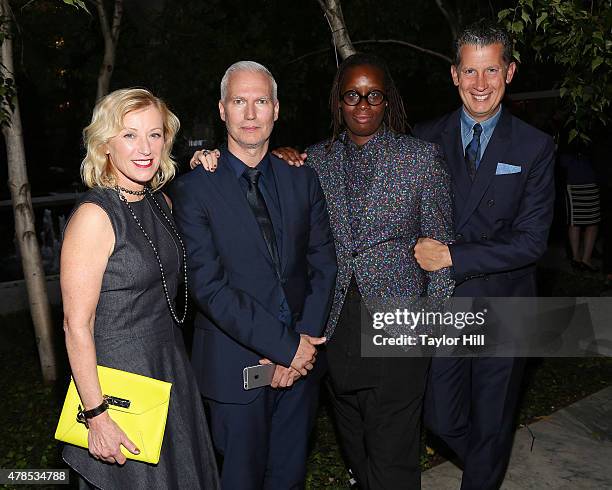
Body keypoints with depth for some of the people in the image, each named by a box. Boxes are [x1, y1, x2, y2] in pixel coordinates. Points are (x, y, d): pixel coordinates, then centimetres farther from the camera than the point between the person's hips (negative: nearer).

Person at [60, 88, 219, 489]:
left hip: (170, 368, 8)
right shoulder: (94, 215, -20)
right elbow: (77, 324, -19)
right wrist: (97, 416, -19)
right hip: (121, 374, -7)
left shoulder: (161, 201, 4)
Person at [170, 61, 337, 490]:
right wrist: (286, 346, -17)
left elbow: (323, 266, 4)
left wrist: (304, 343, -9)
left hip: (301, 359, 4)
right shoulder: (194, 190, -8)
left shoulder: (303, 181, 6)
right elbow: (209, 287, -15)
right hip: (236, 367, -3)